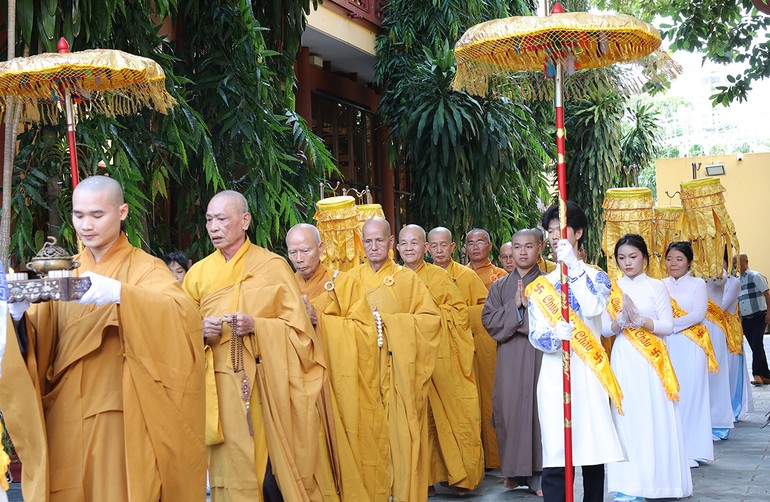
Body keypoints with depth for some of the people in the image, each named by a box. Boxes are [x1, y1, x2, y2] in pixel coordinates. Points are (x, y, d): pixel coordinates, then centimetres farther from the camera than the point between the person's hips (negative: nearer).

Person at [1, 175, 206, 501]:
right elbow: (37, 344, 1)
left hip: (120, 418, -4)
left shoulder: (145, 269, -1)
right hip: (64, 418, 4)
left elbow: (184, 313, -23)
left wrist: (119, 293, -36)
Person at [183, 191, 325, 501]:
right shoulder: (198, 273, 10)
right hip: (220, 389, 2)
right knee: (231, 470, 0)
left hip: (266, 384, -2)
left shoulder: (273, 266, 2)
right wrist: (201, 330, -9)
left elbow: (297, 328, -1)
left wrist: (256, 326, -16)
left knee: (273, 469, -5)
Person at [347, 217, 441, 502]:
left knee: (401, 433, -4)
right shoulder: (352, 279, 10)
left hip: (398, 369, -2)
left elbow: (431, 318, -4)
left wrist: (387, 321, -13)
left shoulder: (407, 279, 3)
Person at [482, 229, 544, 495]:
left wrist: (528, 306, -12)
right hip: (509, 358, 2)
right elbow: (489, 320, 2)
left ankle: (539, 473, 0)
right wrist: (514, 307, -10)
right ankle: (514, 471, 12)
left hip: (540, 356, -2)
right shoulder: (500, 286, 13)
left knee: (539, 408, -5)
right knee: (509, 409, 1)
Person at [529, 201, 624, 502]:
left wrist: (573, 265, -16)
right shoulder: (540, 285, 12)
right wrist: (555, 335, -22)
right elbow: (535, 335, 1)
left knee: (593, 449, 2)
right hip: (554, 374, 1)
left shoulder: (597, 277, 9)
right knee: (555, 456, -7)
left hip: (590, 372, -1)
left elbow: (593, 308, -14)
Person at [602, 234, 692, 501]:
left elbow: (668, 326, -4)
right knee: (627, 417, -1)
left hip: (651, 360, -1)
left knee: (654, 417, -2)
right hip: (624, 359, 2)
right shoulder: (612, 289, 8)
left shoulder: (656, 286, 2)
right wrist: (622, 321, -16)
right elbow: (605, 329, 4)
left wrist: (639, 319, -17)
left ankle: (657, 478, 9)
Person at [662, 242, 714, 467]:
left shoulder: (697, 284, 4)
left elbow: (699, 314, -8)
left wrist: (671, 325, -14)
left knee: (689, 393, -3)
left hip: (690, 347, -2)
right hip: (666, 347, 2)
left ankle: (690, 450, 3)